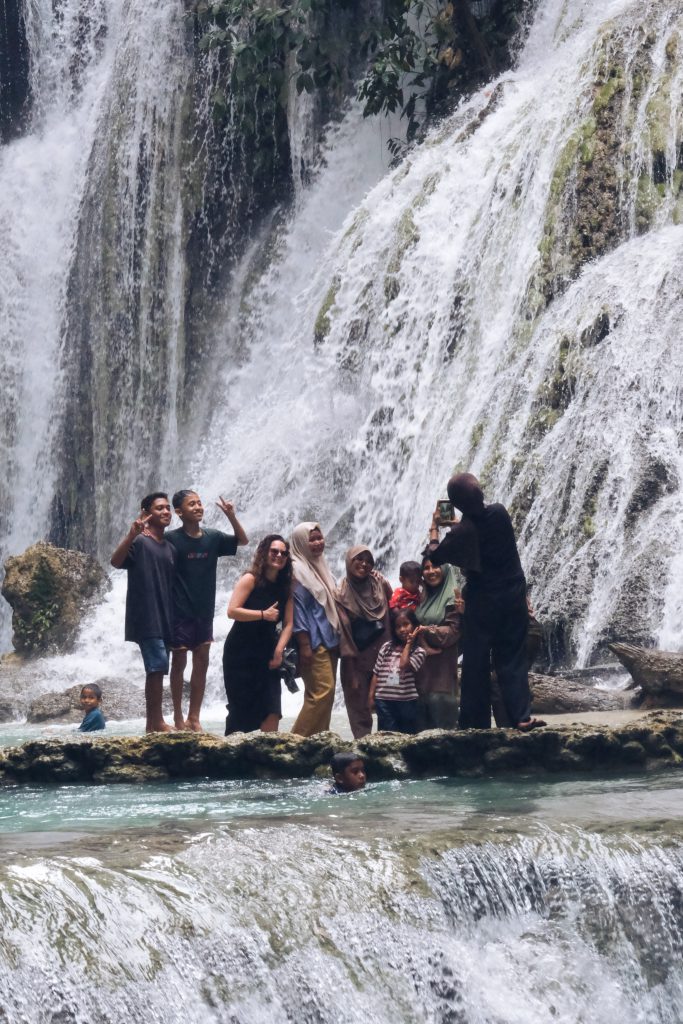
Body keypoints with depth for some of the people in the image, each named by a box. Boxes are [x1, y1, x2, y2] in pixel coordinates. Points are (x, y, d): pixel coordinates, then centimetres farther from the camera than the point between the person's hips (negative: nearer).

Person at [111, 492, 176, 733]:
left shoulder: (170, 548, 17)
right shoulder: (139, 542, -6)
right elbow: (116, 561, -24)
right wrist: (132, 533, -36)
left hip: (165, 620, 8)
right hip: (146, 618, -8)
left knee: (157, 669, 9)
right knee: (158, 666, -14)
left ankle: (151, 723, 13)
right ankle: (158, 722, -10)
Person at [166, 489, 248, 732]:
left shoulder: (213, 538, 4)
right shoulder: (171, 539, -10)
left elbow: (243, 540, 13)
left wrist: (231, 516, -4)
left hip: (204, 611, 5)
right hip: (180, 611, -5)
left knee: (201, 663, 6)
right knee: (179, 662, 3)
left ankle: (194, 717, 14)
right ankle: (178, 717, 12)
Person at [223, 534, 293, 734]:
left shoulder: (285, 587, 8)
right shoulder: (251, 579, -8)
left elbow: (288, 623, 5)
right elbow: (232, 611, -18)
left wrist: (278, 651, -8)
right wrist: (263, 614, -23)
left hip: (267, 654, 5)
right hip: (241, 653, -5)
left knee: (272, 710, -7)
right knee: (241, 708, -1)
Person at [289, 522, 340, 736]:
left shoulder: (320, 566, 16)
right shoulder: (297, 570, -10)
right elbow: (297, 609, -15)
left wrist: (337, 638, 19)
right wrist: (304, 645, -19)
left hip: (329, 640, 9)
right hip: (313, 642, -9)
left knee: (324, 692, 7)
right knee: (322, 691, -14)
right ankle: (299, 739, -10)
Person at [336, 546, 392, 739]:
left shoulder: (379, 583, 3)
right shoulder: (342, 594, -6)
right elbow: (344, 636, -8)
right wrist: (351, 673, -11)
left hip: (382, 656, 3)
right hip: (357, 660, -3)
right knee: (360, 709, 2)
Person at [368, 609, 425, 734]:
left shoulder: (419, 651, 0)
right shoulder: (386, 647, 8)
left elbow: (404, 665, -17)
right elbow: (376, 673, 10)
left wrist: (408, 644, -6)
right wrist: (371, 695, 5)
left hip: (406, 701, -2)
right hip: (384, 700, 2)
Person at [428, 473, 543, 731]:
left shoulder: (462, 532, -16)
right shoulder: (499, 513, -5)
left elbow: (435, 557, -3)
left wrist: (434, 528, 11)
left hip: (483, 603, -3)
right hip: (514, 597, 4)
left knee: (476, 663, 5)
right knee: (512, 659, 9)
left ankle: (476, 722, 7)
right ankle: (522, 717, 0)